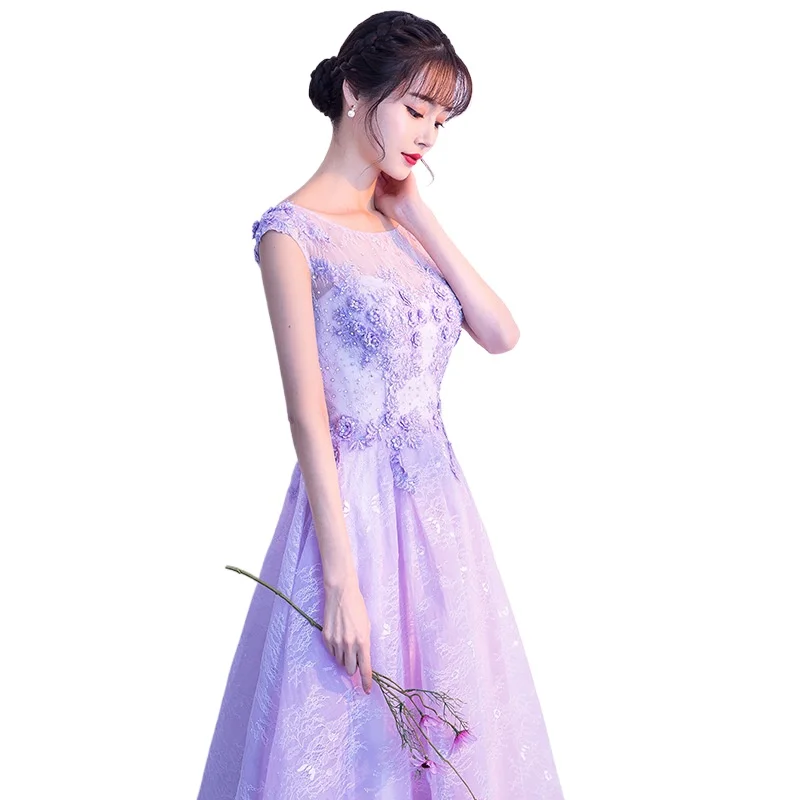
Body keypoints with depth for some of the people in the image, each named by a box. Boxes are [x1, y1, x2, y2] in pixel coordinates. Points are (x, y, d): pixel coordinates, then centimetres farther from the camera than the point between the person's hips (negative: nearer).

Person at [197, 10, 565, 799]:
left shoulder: (401, 224, 10)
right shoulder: (294, 230, -11)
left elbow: (501, 333, 0)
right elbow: (308, 413, -16)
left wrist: (418, 214, -1)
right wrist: (341, 578, -18)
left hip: (437, 503, 7)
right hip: (355, 506, -7)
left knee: (452, 728, 17)